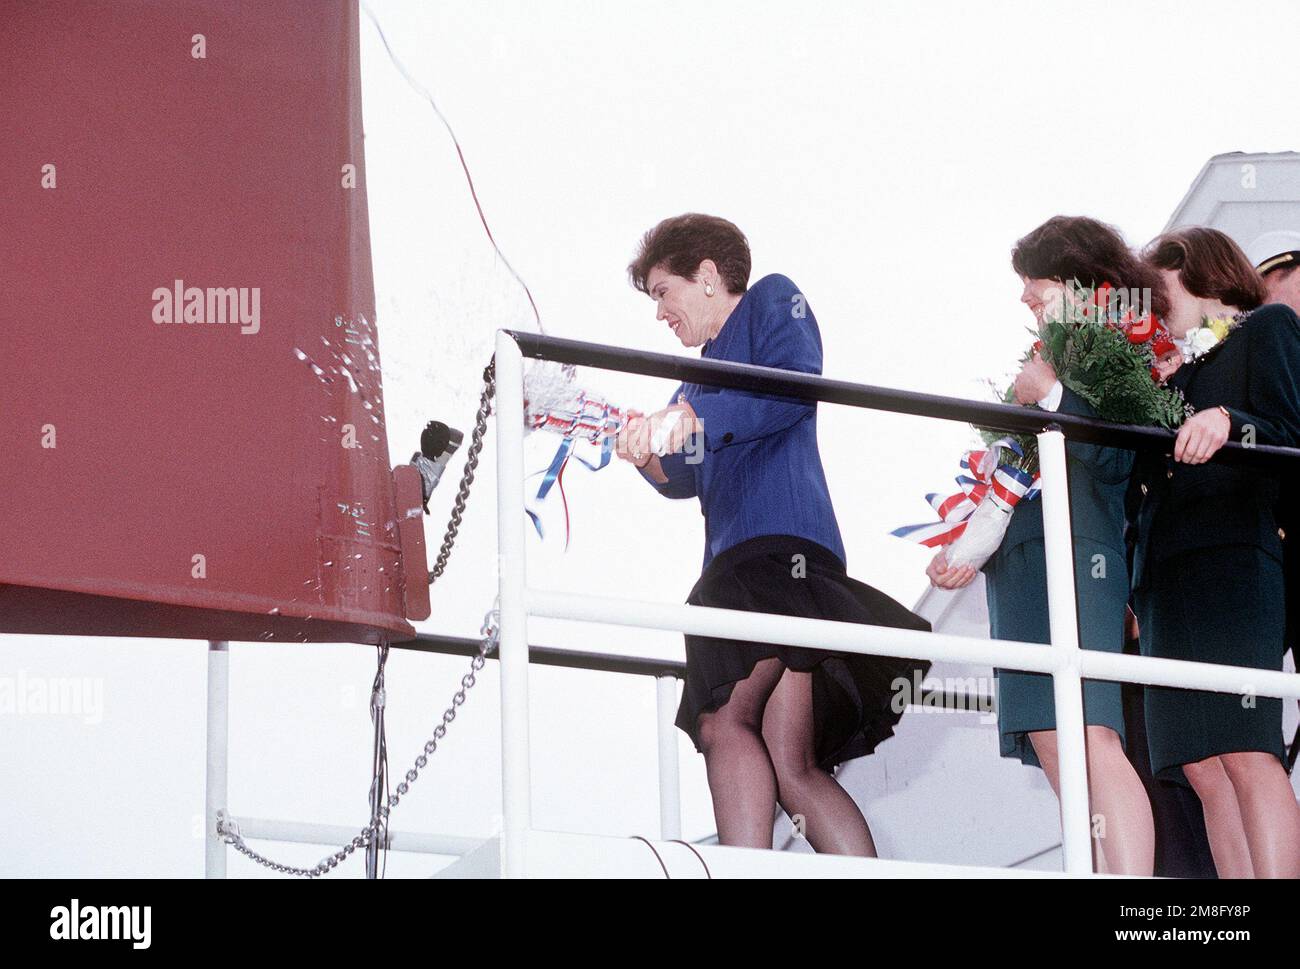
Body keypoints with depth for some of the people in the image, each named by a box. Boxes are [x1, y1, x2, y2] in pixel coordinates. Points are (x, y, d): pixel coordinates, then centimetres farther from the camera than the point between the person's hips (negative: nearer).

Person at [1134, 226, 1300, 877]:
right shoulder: (1175, 364, 29)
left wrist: (1231, 424, -20)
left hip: (1232, 555, -7)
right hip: (1168, 567, 7)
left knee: (1245, 754, -20)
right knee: (1204, 769, -5)